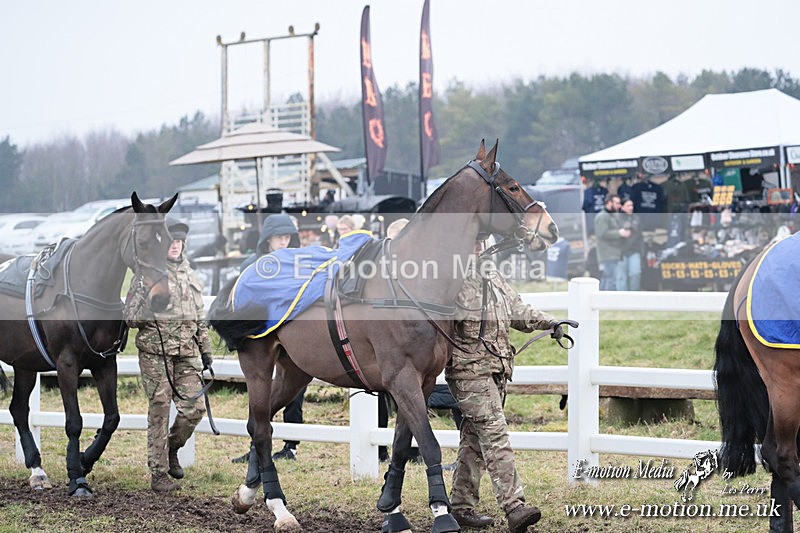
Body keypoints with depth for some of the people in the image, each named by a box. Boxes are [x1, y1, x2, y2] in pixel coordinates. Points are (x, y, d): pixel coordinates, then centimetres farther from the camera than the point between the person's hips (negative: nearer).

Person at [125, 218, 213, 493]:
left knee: (194, 408, -1)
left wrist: (206, 350, 19)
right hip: (156, 352, -5)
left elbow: (199, 317, 22)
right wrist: (150, 310, -18)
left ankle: (171, 449, 26)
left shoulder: (189, 274, 16)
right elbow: (130, 316, -4)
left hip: (187, 353, 5)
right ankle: (159, 474, 5)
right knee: (160, 410, -2)